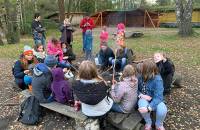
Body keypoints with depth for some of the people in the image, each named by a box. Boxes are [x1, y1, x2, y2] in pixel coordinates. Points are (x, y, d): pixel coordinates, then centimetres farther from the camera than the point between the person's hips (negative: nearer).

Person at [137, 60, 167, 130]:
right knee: (142, 105, -35)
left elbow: (158, 97, -30)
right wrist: (141, 94, -20)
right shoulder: (141, 76, -8)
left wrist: (148, 108, -43)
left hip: (155, 101, -2)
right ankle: (148, 123, -1)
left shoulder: (157, 79, -23)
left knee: (162, 110, -34)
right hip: (144, 99, 2)